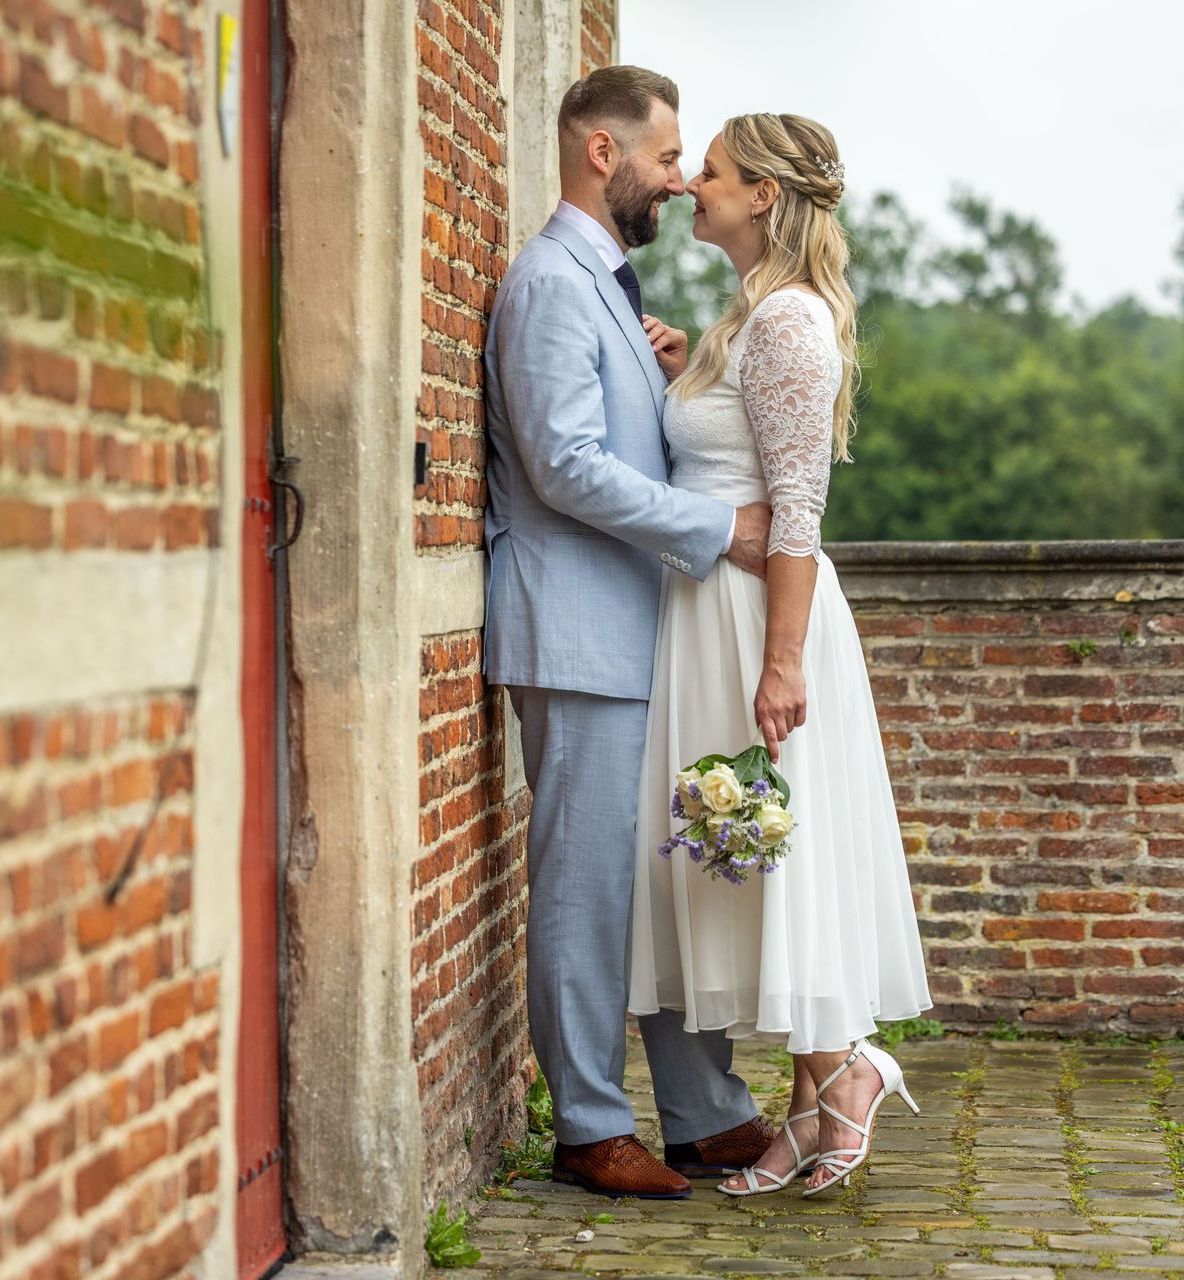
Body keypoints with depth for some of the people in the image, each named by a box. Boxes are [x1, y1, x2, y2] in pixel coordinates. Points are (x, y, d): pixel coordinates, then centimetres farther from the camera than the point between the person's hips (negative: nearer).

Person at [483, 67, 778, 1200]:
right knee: (588, 882, -2)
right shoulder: (553, 280, -12)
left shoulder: (607, 281, 20)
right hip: (582, 636, -10)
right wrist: (723, 527, -17)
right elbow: (566, 467, -20)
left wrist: (661, 376, 6)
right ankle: (590, 1129, 7)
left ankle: (708, 1117, 18)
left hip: (640, 633, 10)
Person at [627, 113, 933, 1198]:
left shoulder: (786, 319, -15)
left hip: (760, 611, -10)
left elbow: (796, 502, -20)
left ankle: (840, 1067, 7)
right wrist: (678, 368, 11)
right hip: (714, 608, 10)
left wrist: (783, 659, -23)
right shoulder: (755, 315, 15)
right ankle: (819, 1094, 16)